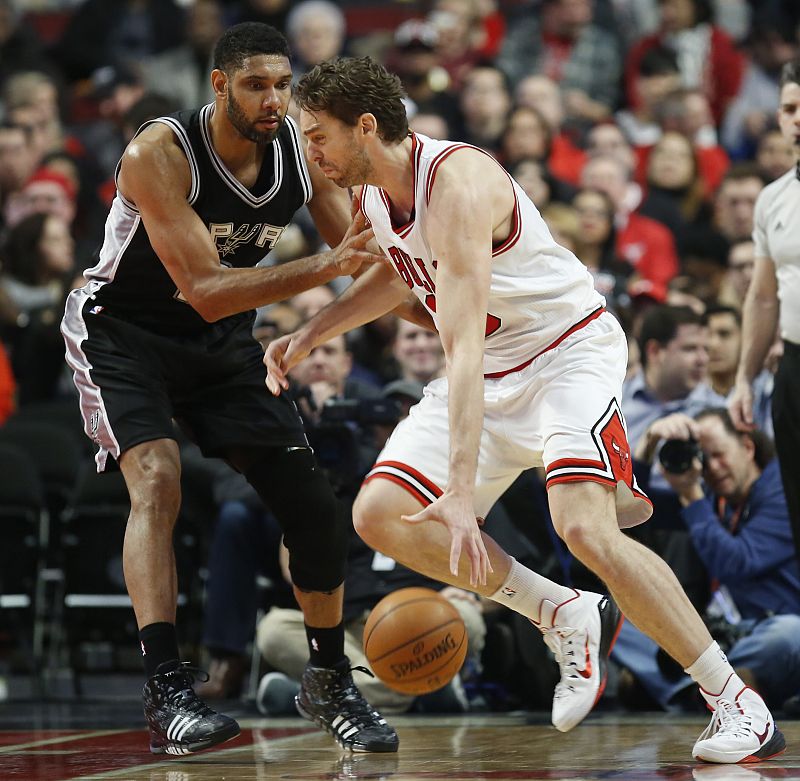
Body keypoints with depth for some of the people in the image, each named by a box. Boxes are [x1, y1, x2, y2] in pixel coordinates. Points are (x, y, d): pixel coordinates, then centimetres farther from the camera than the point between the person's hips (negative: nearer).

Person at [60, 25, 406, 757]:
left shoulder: (303, 148, -13)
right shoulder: (159, 154, -29)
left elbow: (369, 258, -3)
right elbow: (205, 290, -35)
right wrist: (324, 267, -44)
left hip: (224, 340, 5)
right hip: (124, 332, -5)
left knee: (313, 505, 0)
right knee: (157, 480, -28)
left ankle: (330, 683, 19)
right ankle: (168, 696, -30)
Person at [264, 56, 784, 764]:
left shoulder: (459, 184, -29)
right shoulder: (375, 192, -1)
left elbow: (464, 348, -39)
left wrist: (462, 493, -45)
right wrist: (308, 336, 12)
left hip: (569, 352, -9)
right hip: (489, 377, 9)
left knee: (586, 527, -29)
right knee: (379, 516, -5)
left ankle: (736, 704, -18)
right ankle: (569, 619, 4)